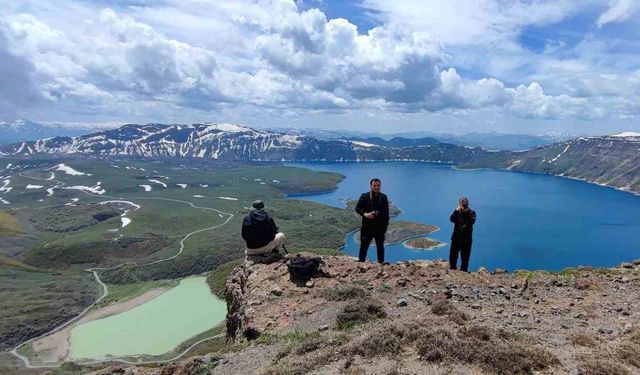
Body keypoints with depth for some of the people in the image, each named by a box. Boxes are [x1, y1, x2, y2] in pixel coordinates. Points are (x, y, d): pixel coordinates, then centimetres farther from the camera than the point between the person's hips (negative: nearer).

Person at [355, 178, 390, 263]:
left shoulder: (384, 197, 6)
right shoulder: (364, 196, -1)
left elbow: (386, 212, 9)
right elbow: (357, 208, -1)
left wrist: (386, 224, 4)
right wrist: (365, 214, -18)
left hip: (380, 227, 2)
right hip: (367, 226, -2)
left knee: (380, 246, 11)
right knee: (364, 246, 4)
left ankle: (381, 263, 22)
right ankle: (361, 262, 15)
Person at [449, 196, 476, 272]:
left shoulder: (471, 212, 0)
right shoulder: (457, 211, 4)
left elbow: (472, 221, -18)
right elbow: (452, 219, -14)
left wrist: (467, 212, -22)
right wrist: (457, 211, -22)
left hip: (467, 239, -1)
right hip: (456, 237, 1)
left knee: (465, 257, 4)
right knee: (453, 255, 3)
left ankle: (463, 271, 15)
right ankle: (452, 270, 17)